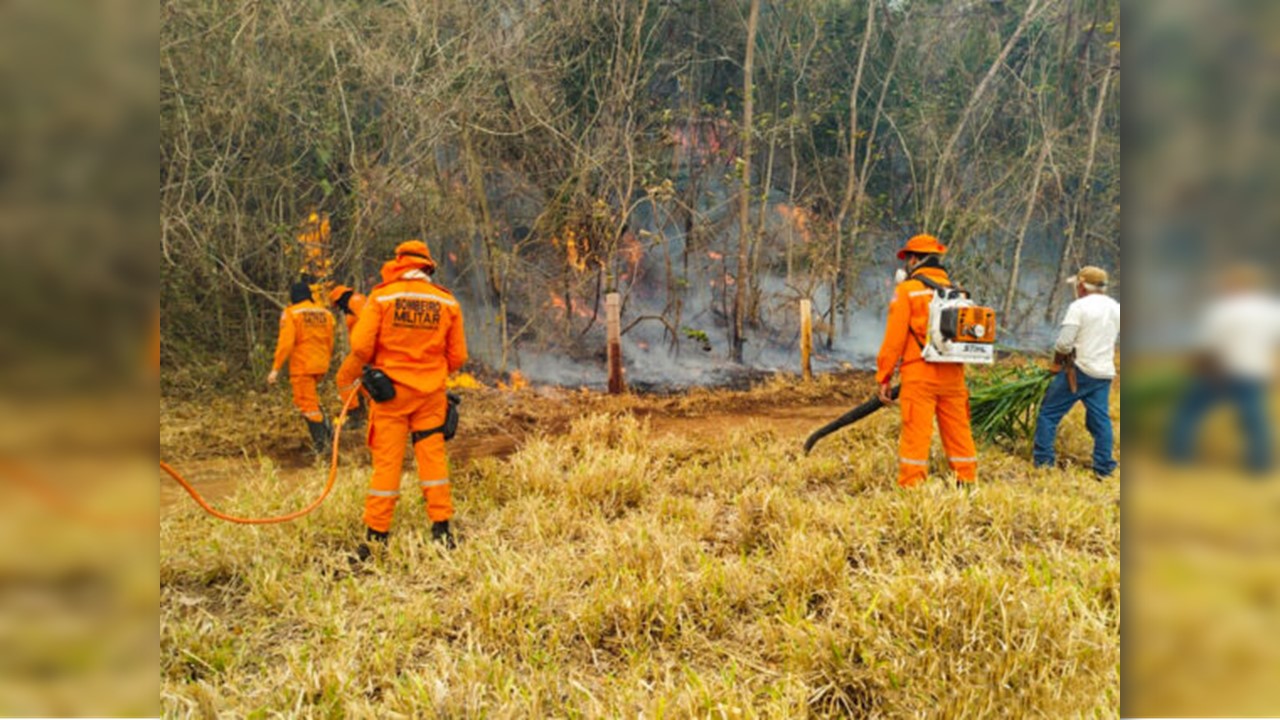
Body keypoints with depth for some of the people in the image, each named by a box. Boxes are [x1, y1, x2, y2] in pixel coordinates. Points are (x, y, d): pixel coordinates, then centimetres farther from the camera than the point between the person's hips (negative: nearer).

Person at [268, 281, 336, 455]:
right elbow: (330, 342, 11)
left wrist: (276, 368, -14)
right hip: (321, 365, 6)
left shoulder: (291, 313, -8)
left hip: (302, 365, -6)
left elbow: (286, 343, -16)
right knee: (310, 397, 25)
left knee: (308, 405, 1)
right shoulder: (325, 313, 7)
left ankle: (321, 445, 0)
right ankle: (327, 428, 11)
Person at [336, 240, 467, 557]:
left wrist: (346, 377, 6)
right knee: (433, 456, 9)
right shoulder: (447, 302, 3)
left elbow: (361, 345, -11)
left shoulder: (381, 296, -5)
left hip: (391, 388, -2)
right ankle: (441, 529, 11)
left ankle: (377, 534, 6)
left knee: (386, 461, 2)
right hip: (431, 393, 2)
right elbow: (457, 356, 6)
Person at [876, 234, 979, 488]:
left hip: (919, 375, -5)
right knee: (959, 432, 12)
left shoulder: (907, 290, -3)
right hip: (953, 375, 5)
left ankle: (911, 488, -5)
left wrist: (884, 377, -3)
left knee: (916, 434, -5)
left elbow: (894, 338, -7)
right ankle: (967, 483, 16)